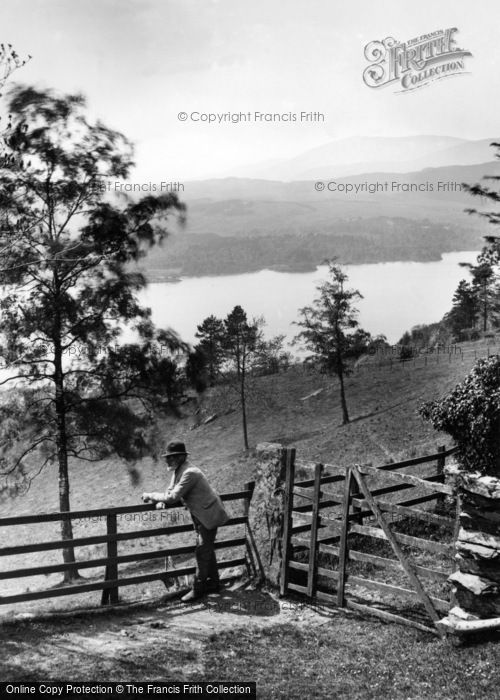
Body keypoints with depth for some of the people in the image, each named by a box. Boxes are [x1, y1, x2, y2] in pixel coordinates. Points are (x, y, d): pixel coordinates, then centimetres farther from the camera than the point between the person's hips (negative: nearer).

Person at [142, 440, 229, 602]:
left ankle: (198, 589, 4)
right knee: (207, 550, 18)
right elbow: (171, 490, 13)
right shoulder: (178, 470, 4)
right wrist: (162, 500, -8)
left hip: (209, 516, -10)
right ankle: (213, 583, 30)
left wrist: (151, 496, -21)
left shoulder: (190, 473, -28)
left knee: (202, 551, -5)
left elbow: (173, 497, -31)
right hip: (200, 516, 10)